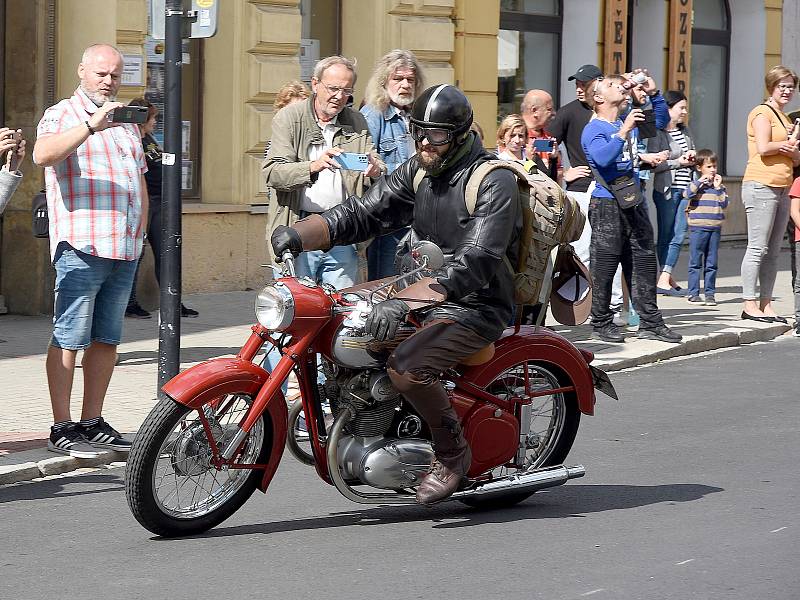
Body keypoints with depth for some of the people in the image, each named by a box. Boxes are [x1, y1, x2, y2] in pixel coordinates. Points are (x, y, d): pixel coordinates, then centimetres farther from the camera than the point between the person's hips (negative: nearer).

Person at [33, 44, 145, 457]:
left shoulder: (126, 123, 23)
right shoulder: (62, 115, 0)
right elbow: (43, 154, -21)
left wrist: (139, 231, 19)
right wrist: (91, 125, -31)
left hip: (125, 251, 7)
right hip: (82, 247, -7)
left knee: (106, 340, 8)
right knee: (69, 339, -7)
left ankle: (92, 423, 13)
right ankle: (61, 428, -7)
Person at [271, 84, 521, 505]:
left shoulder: (494, 182, -18)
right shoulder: (418, 172, 7)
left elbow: (475, 263, -29)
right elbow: (363, 213, 2)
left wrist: (403, 301, -40)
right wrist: (299, 234, -18)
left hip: (475, 306, -8)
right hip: (421, 290, 8)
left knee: (406, 366, -32)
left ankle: (452, 453, -9)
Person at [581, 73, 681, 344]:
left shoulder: (626, 122, 15)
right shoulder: (593, 129, -8)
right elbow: (603, 158, -26)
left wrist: (654, 94, 13)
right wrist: (624, 131, -30)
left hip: (634, 202, 8)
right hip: (607, 205, -8)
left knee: (643, 263, 7)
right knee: (604, 267, -3)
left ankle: (650, 323, 11)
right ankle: (601, 324, 6)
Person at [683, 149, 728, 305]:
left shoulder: (719, 185, 11)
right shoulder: (696, 184, 2)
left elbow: (724, 204, 1)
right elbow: (687, 194, -17)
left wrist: (718, 188, -6)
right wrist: (700, 181, -14)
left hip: (715, 228, 3)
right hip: (698, 227, -3)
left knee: (711, 263, 6)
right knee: (695, 262, 0)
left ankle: (710, 293, 11)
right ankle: (693, 293, 3)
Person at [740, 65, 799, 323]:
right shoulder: (762, 113, -4)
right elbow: (763, 148, -18)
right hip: (761, 186, -9)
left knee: (773, 251, 8)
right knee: (758, 248, -9)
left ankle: (766, 304, 11)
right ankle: (749, 304, -7)